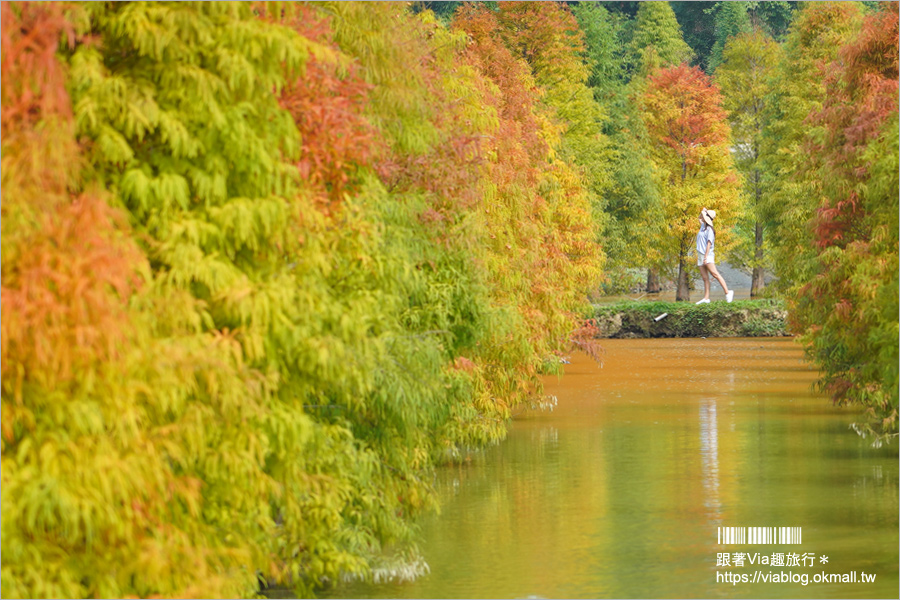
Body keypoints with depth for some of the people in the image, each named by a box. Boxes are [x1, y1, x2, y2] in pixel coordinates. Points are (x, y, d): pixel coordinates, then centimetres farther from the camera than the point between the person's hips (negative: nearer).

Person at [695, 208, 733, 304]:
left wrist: (706, 256, -22)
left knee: (715, 274, -15)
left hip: (707, 255, -9)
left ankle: (727, 292, -16)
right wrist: (702, 212, 19)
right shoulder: (703, 226, 15)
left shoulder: (710, 230, -10)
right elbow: (700, 219, 38)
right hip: (700, 256, 9)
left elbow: (709, 243, -16)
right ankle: (706, 298, 0)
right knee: (705, 278, 3)